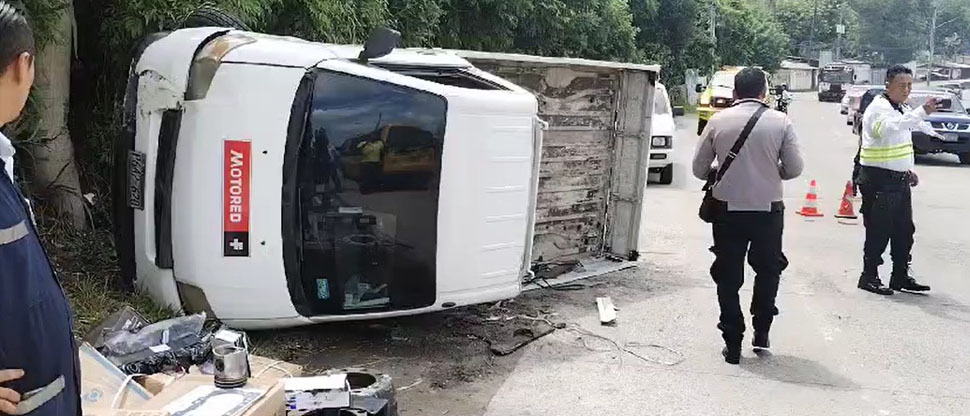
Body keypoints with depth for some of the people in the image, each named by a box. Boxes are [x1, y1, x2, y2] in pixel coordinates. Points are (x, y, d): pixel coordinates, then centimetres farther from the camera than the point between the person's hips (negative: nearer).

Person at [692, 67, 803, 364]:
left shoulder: (718, 121, -2)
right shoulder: (781, 122, -4)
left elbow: (699, 168, 2)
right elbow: (794, 168, -3)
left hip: (727, 209, 0)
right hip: (768, 209, 0)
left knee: (728, 277, 9)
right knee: (768, 269, 22)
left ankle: (733, 345, 12)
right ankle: (761, 331, 22)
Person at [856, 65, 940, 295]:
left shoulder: (903, 108, 15)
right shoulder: (878, 108, -15)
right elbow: (889, 127, -38)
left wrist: (908, 170, 18)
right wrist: (922, 112, -47)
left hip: (899, 180, 9)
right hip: (879, 181, -9)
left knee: (904, 230, 13)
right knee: (878, 231, -4)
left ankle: (901, 276, 24)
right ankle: (869, 276, 6)